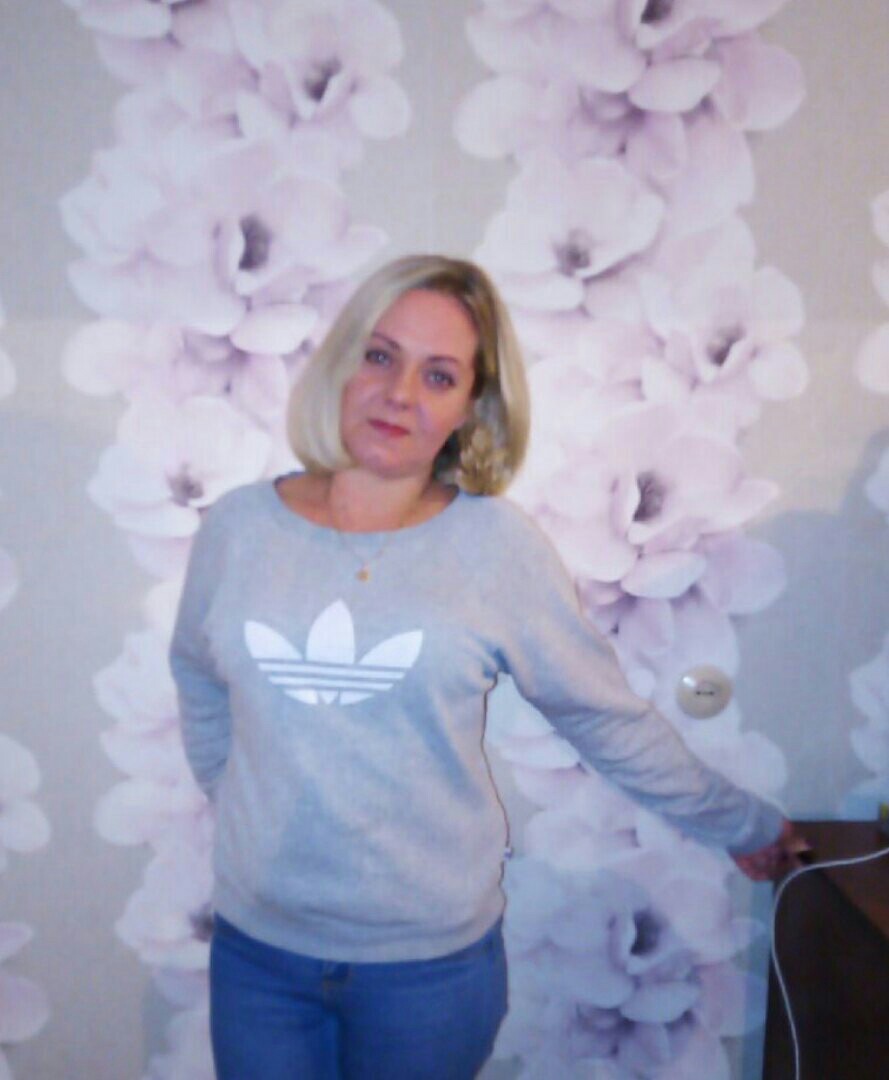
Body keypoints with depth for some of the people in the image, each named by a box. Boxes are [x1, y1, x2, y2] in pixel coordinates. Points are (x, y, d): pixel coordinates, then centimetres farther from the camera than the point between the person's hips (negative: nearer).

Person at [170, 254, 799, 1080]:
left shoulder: (498, 546, -13)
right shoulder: (238, 527, -6)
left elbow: (610, 720, -3)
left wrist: (745, 827, 6)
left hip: (433, 958, -2)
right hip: (257, 944, 2)